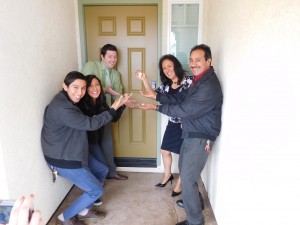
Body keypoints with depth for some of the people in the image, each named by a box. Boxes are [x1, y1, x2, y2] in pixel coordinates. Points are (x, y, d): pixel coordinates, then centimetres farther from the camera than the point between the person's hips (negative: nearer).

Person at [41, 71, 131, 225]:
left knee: (102, 171, 19)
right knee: (96, 190, -1)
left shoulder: (68, 102, 6)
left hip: (72, 154, 10)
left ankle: (84, 211, 30)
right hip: (63, 160, -10)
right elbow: (91, 124, -27)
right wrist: (114, 108, -19)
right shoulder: (61, 108, -28)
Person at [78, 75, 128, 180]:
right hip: (89, 140, -6)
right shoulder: (82, 104, -22)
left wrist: (121, 105, -16)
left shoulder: (101, 101, -6)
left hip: (100, 137, 6)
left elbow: (114, 118, -3)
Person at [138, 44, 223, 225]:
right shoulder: (200, 80, 9)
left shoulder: (209, 86, -25)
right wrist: (156, 95, 2)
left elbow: (185, 110, -25)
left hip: (200, 138, -10)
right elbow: (181, 98, 11)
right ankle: (194, 200, 48)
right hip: (191, 134, 10)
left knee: (187, 178, -3)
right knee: (184, 169, 25)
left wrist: (156, 107, -17)